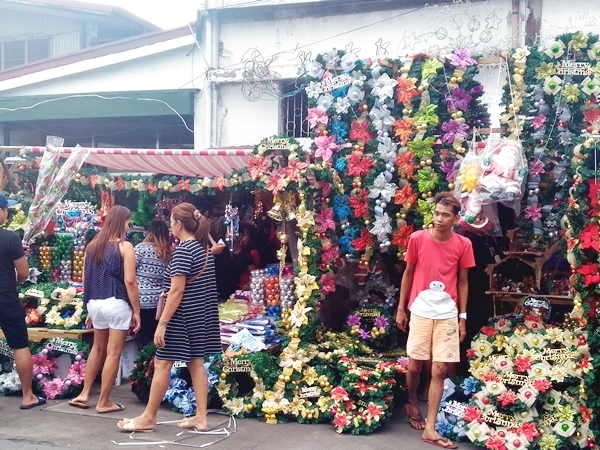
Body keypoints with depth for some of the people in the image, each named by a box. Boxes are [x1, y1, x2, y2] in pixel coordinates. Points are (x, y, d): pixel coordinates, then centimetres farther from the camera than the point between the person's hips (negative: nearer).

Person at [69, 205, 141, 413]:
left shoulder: (92, 245, 8)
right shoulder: (125, 246, -10)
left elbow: (86, 279, 11)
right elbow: (129, 281, -14)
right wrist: (136, 311, -8)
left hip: (96, 303, 6)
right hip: (117, 304, -6)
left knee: (98, 347, 22)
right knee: (113, 353, 3)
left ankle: (84, 394, 25)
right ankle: (104, 402, 10)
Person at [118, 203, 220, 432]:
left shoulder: (182, 250, -17)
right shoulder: (204, 247, 9)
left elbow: (177, 290, -22)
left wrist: (162, 322, -21)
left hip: (182, 316, -9)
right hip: (201, 315, 9)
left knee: (162, 364, 0)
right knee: (196, 363, 10)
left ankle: (148, 417, 8)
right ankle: (201, 417, 12)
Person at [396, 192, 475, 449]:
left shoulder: (463, 245, -2)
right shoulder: (417, 239, -4)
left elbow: (463, 282, 6)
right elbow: (408, 274, 5)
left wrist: (462, 317, 5)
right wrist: (401, 309, 6)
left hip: (447, 315, 0)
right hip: (420, 312, 0)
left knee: (439, 371, 0)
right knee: (415, 366, 7)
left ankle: (430, 429, 6)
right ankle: (412, 404, 38)